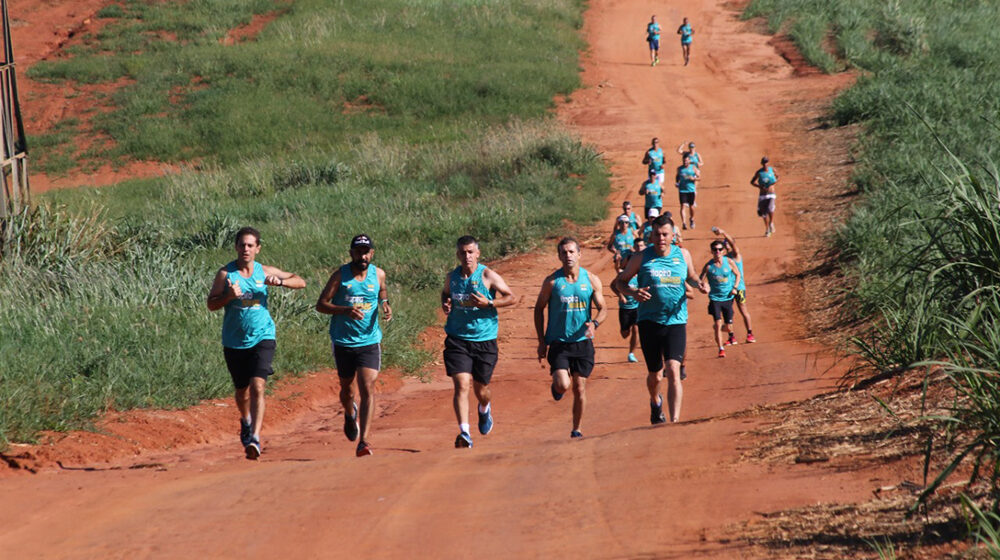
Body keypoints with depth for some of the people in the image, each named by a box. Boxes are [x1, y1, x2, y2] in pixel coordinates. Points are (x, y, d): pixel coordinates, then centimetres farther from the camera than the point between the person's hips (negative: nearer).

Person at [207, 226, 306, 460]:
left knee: (257, 386, -18)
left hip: (262, 337, -1)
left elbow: (301, 282, 9)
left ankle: (255, 438, -23)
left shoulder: (265, 272, 3)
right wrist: (230, 296, -21)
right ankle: (246, 422, 46)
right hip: (234, 342, 1)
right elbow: (211, 304, -2)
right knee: (242, 390, 14)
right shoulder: (226, 274, -1)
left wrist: (280, 281, -10)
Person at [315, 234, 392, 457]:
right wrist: (345, 310, -22)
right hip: (343, 341, 0)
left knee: (368, 388, -14)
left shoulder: (378, 274, 2)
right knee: (346, 388, 14)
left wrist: (385, 305, -1)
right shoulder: (340, 276, -6)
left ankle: (363, 441, -17)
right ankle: (350, 414, 50)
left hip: (369, 341, 0)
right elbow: (321, 305, -6)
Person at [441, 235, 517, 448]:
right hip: (457, 340, 1)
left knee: (481, 389, 11)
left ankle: (485, 410, 48)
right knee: (461, 385, -17)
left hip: (485, 340, -1)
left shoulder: (488, 276, -8)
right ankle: (464, 433, -22)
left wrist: (488, 303, -19)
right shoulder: (452, 277, 3)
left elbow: (512, 298, -4)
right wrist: (445, 305, 2)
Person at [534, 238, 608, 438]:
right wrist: (542, 342, 1)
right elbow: (539, 309, 5)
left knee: (579, 388, 4)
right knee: (563, 385, -17)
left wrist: (594, 323, -19)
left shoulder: (591, 280, 0)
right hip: (558, 341, -2)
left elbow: (603, 309, 4)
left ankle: (576, 429, 20)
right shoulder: (552, 282, -4)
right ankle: (557, 383, 20)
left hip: (582, 341, 2)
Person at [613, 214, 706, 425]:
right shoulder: (642, 258, -1)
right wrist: (633, 293, -15)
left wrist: (699, 284, 0)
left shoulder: (683, 255, 5)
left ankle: (675, 420, -19)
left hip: (676, 322, 0)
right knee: (655, 376, 10)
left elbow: (691, 277, 24)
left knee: (673, 370, -17)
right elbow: (620, 282, 6)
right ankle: (655, 402, 44)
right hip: (649, 322, 0)